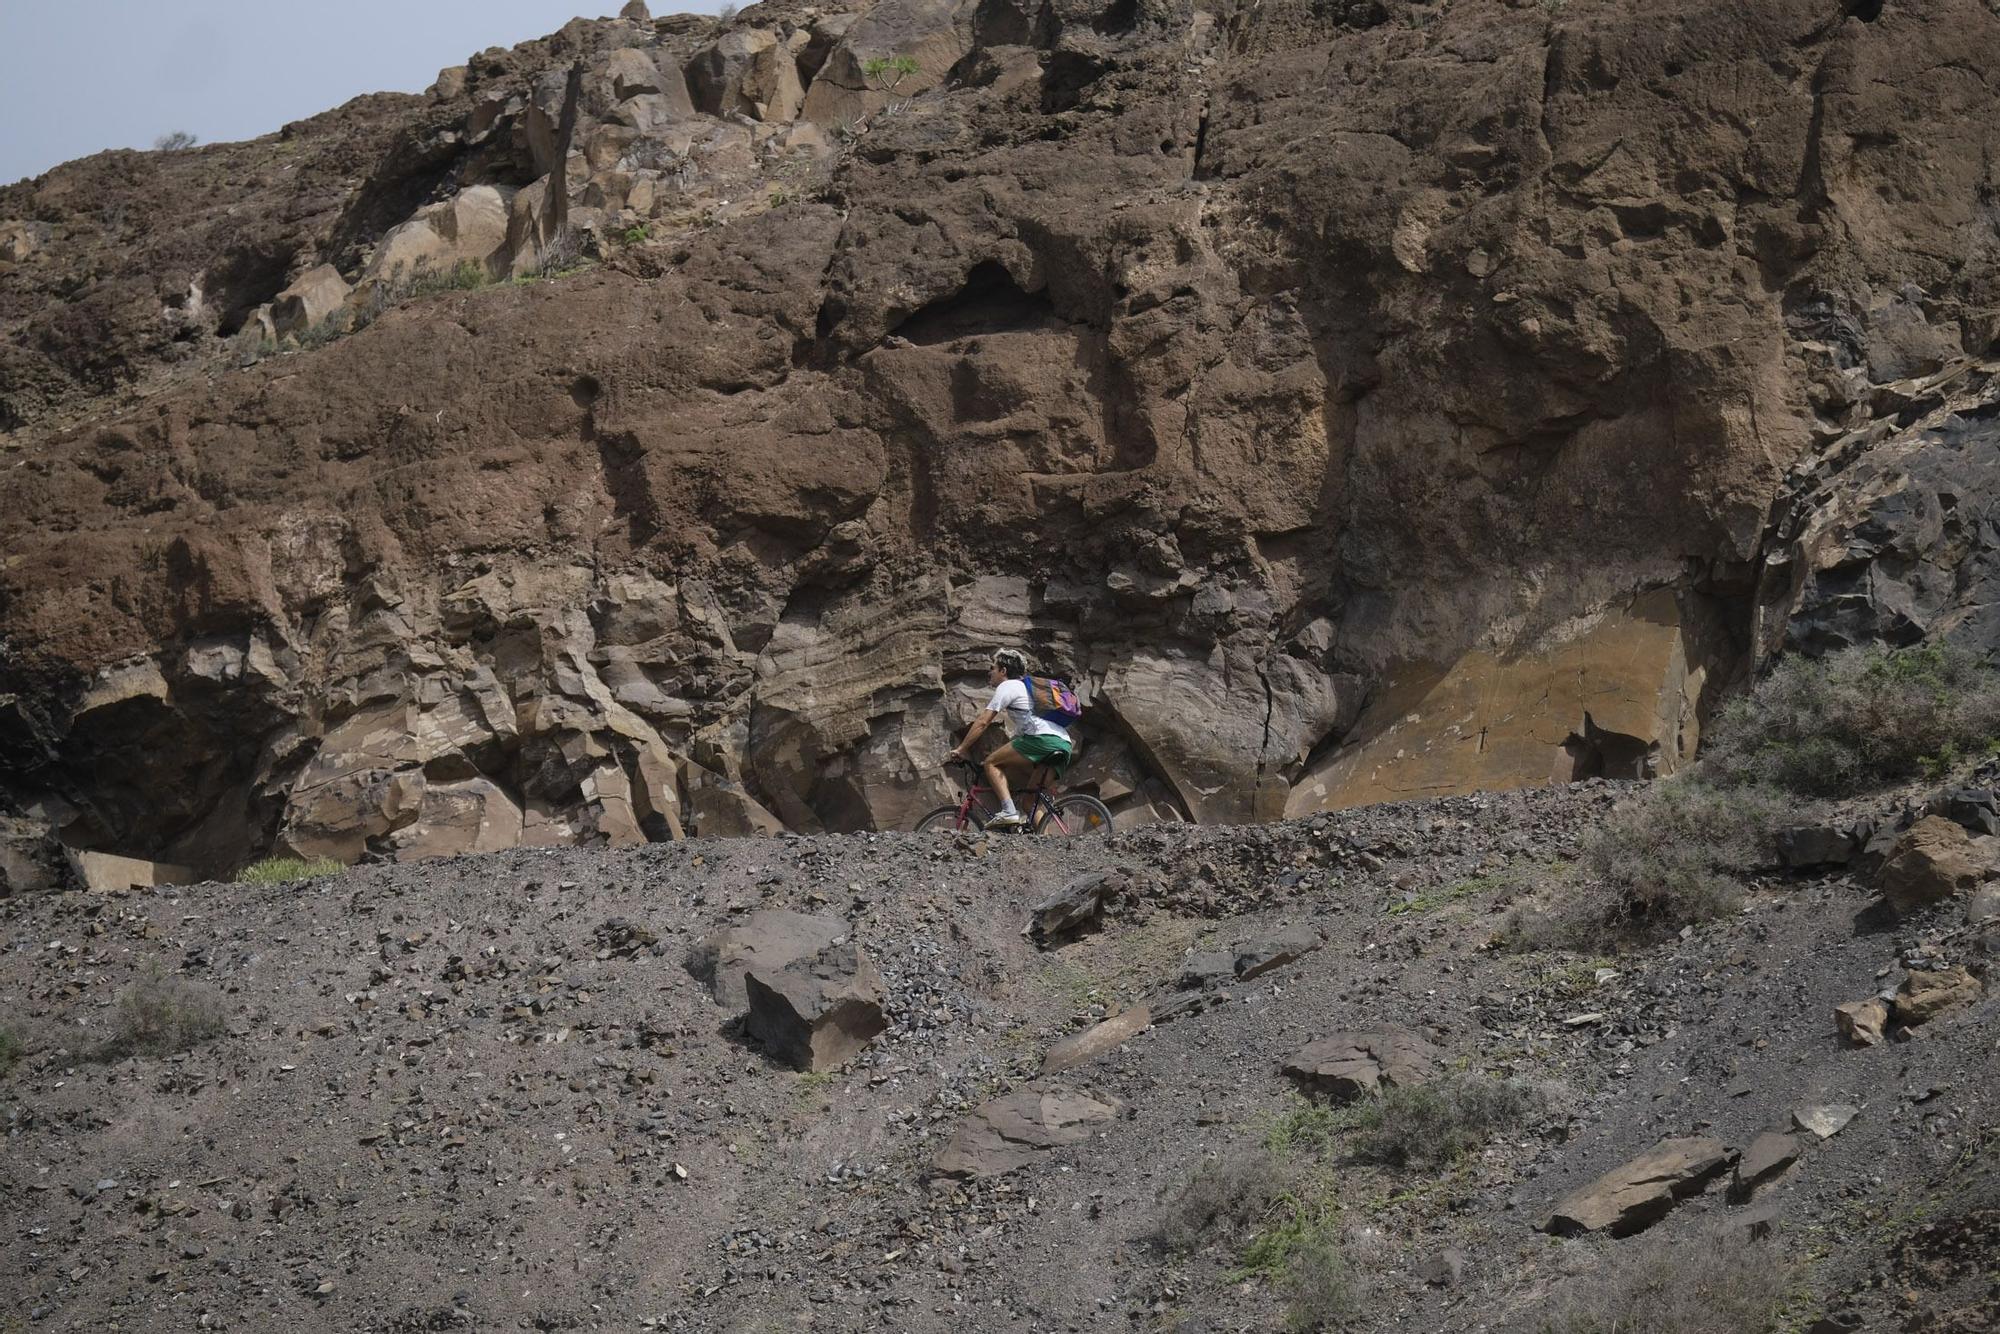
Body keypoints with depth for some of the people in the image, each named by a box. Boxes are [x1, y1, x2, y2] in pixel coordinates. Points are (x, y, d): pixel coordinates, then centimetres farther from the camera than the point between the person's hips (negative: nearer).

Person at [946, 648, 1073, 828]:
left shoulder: (1007, 687, 7)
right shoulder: (1026, 687, 35)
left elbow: (983, 722, 2)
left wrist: (961, 749, 8)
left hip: (1042, 738, -9)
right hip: (1064, 744, 9)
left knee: (992, 763, -1)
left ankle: (1008, 811, -17)